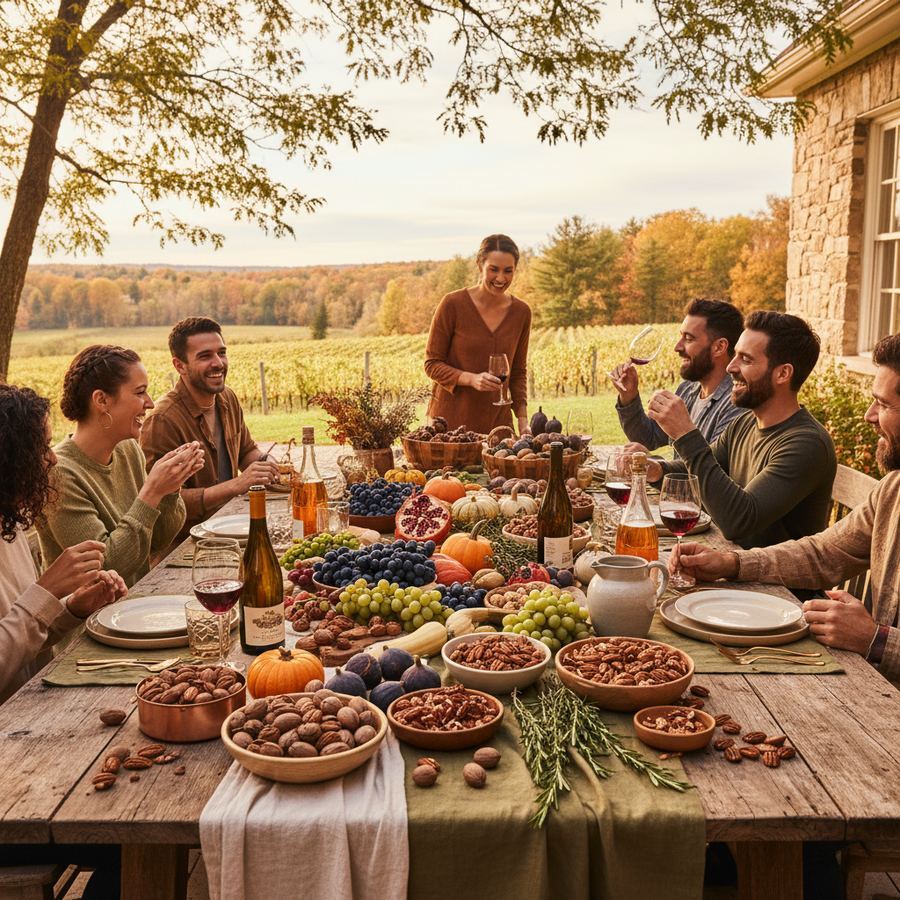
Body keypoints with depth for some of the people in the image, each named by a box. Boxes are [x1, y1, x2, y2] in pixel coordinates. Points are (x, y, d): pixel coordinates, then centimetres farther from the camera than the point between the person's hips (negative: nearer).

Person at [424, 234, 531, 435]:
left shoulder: (521, 312, 2)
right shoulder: (453, 304, -10)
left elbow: (518, 371, 11)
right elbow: (432, 364, -5)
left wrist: (522, 419, 1)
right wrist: (471, 379, -21)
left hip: (497, 422, 3)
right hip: (450, 419, -3)